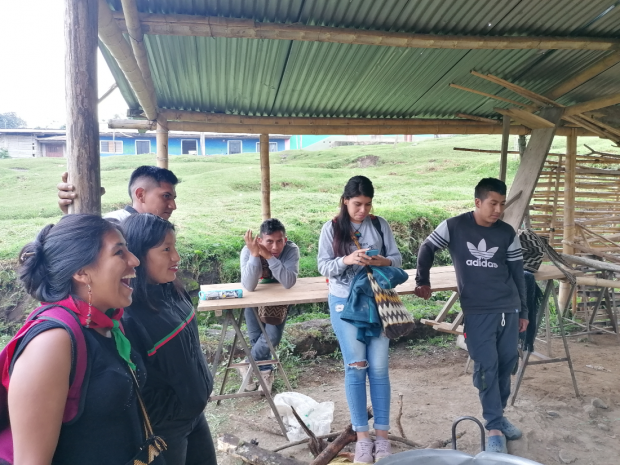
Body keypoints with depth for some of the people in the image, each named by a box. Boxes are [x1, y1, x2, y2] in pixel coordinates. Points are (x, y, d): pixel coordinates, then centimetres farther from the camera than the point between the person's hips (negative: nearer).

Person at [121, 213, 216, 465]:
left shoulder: (172, 291, -4)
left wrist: (199, 393, 10)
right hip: (164, 428, -7)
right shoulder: (128, 315, -28)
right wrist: (179, 409, -12)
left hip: (195, 412, 7)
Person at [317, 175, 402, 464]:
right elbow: (323, 266, -6)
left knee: (378, 368, 2)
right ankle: (362, 436, 13)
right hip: (345, 304, -1)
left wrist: (384, 261, -19)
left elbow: (397, 258, 3)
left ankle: (382, 434, 16)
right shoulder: (331, 228, -2)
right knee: (356, 367, 0)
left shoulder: (380, 225, 3)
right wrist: (347, 259, -24)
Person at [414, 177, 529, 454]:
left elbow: (517, 273, 8)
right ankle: (494, 426, 8)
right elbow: (427, 249, 6)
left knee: (506, 363, 11)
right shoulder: (454, 226, -7)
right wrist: (422, 281, 8)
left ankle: (498, 414, 31)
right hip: (477, 312, -3)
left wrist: (523, 311, 11)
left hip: (508, 308, 4)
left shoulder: (507, 233, 2)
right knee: (487, 366, -5)